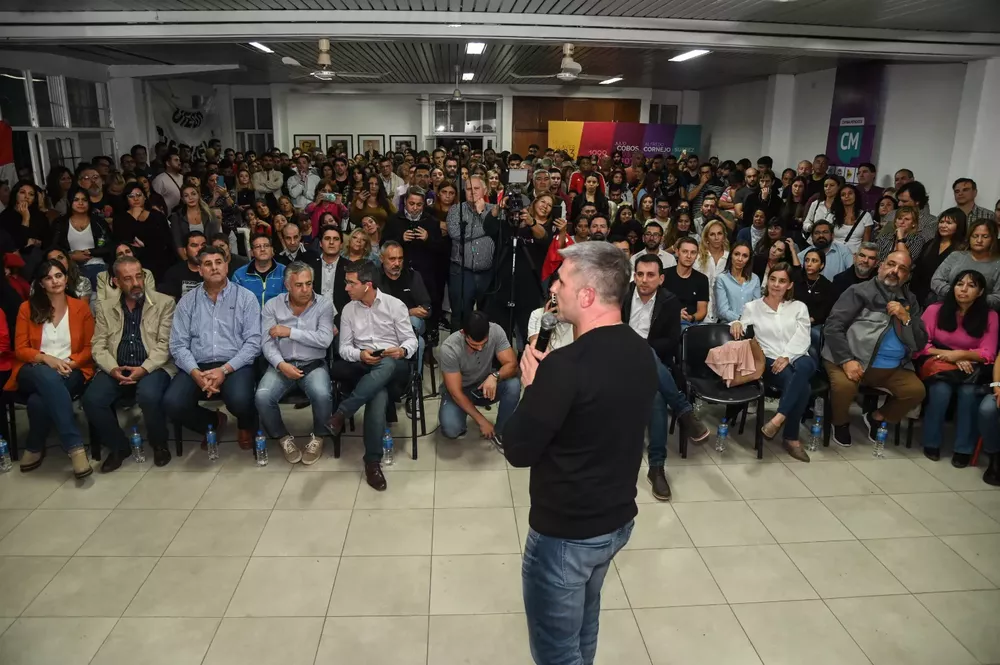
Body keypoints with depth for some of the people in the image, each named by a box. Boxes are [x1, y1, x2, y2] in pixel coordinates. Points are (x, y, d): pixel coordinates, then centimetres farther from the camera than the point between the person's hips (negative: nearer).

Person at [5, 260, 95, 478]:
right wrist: (47, 359, -14)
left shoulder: (81, 308, 7)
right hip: (35, 371, 0)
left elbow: (89, 348, 7)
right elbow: (20, 349, 4)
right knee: (48, 377, -40)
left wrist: (70, 363, -12)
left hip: (71, 372, 0)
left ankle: (35, 448, -11)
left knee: (39, 400, -35)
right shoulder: (27, 308, 7)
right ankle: (75, 447, -42)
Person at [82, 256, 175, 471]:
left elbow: (165, 344, -5)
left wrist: (144, 369, -19)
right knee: (91, 400, -23)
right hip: (116, 369, 4)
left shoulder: (164, 302, 2)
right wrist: (112, 369, -12)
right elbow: (98, 345, 7)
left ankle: (159, 444, -3)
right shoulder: (105, 306, 12)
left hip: (152, 368, -3)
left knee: (149, 396, -34)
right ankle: (119, 446, 4)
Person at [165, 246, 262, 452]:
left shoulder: (245, 297, 3)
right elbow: (178, 344, 3)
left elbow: (253, 342, -4)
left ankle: (246, 426, 10)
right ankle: (212, 422, 12)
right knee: (173, 403, -24)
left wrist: (224, 370, -16)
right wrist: (196, 373, -15)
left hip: (234, 366, -2)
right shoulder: (187, 301, 10)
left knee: (239, 400, -33)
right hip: (197, 367, 3)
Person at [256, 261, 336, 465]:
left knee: (322, 395, -33)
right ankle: (283, 437, 2)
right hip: (281, 364, 2)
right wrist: (281, 365, -21)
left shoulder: (324, 304, 0)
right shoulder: (272, 306, 4)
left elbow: (324, 340, -13)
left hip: (314, 364, -1)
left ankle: (317, 437, -1)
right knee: (262, 397, -27)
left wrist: (289, 331, -13)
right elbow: (267, 343, -2)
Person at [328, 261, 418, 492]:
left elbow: (411, 339, 1)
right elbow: (344, 347, 9)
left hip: (395, 365, -1)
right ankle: (373, 461, -30)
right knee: (378, 396, -35)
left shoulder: (395, 304, 0)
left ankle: (341, 413, -36)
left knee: (386, 365, -42)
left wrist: (402, 351, -23)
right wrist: (360, 355, -14)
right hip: (363, 366, 1)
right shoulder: (348, 310, 10)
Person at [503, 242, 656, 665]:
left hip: (565, 532, -8)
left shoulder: (566, 365, -29)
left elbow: (518, 450, -21)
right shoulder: (641, 353, -2)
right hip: (618, 518, 8)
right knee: (582, 627, 29)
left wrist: (533, 386, -9)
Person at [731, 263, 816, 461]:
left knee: (803, 367, -39)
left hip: (797, 357, 2)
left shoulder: (799, 307, 16)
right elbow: (741, 331, 6)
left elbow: (802, 338, 3)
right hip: (770, 360, -1)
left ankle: (778, 419, -42)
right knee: (801, 385, -34)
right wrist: (736, 323, -19)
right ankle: (791, 437, -27)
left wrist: (787, 357, -15)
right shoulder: (753, 307, 14)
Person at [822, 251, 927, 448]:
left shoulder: (910, 301, 16)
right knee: (844, 385, -32)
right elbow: (832, 326, -10)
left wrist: (906, 318, -7)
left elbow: (920, 343, 11)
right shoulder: (860, 291, 0)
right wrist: (846, 360, -21)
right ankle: (840, 422, 2)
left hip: (893, 368, 5)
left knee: (916, 391, -17)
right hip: (854, 361, -5)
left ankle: (878, 418, 13)